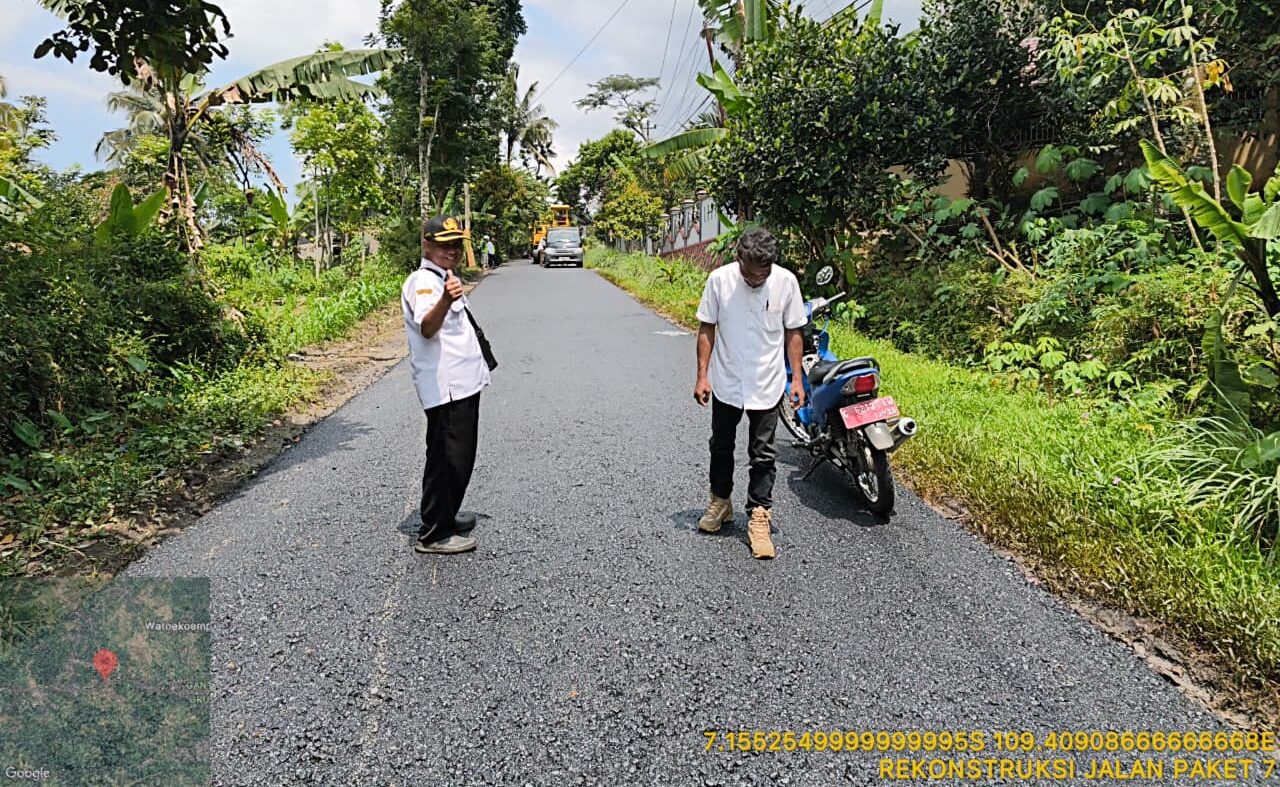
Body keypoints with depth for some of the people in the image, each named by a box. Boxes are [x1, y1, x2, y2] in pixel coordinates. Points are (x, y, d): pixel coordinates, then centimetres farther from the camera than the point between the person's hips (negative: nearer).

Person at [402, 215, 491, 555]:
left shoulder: (445, 278, 16)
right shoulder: (423, 281, -15)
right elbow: (427, 328, -36)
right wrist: (445, 300, -53)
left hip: (462, 384, 10)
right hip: (446, 388, -10)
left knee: (459, 458, 19)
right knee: (448, 459, -6)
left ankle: (446, 517, 33)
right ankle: (433, 535, 4)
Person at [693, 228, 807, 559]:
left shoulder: (786, 281, -10)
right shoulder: (720, 279, -11)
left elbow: (793, 332, 0)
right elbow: (707, 328, -3)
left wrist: (797, 379, -3)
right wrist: (702, 376, -6)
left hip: (767, 386, -1)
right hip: (725, 383, 1)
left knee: (763, 455, 5)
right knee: (721, 447, 17)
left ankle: (758, 518, 15)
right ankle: (720, 502, 37)